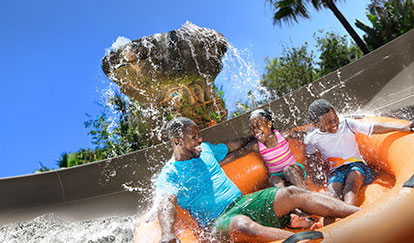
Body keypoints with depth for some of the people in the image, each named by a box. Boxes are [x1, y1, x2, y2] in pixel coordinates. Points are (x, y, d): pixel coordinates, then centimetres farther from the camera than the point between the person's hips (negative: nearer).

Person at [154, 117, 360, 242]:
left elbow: (233, 145, 33)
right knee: (244, 226, -41)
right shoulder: (168, 176, -2)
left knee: (292, 193, -16)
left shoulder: (205, 150, 17)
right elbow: (165, 204, -19)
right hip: (220, 219, -6)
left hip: (244, 201, 6)